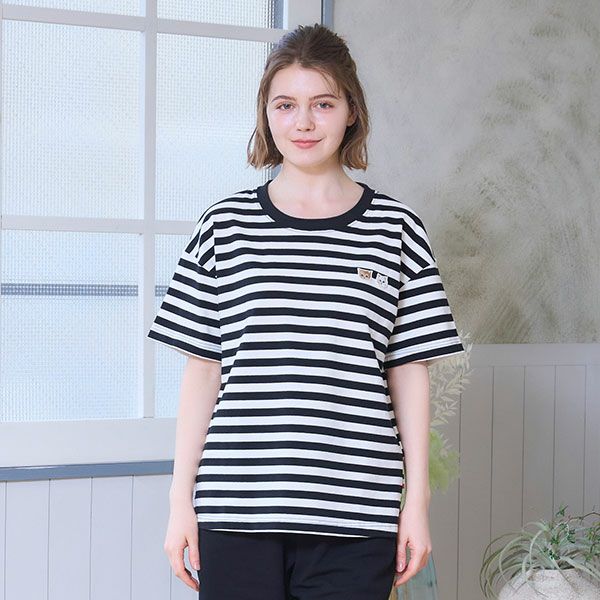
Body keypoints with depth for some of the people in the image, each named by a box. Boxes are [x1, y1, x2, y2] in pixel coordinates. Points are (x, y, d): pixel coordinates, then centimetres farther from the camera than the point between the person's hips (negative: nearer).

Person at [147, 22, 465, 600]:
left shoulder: (395, 226, 5)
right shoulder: (226, 224, 5)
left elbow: (409, 371, 6)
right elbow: (201, 369, 6)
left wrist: (417, 499, 3)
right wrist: (181, 499, 3)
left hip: (354, 513, 0)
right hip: (236, 508, 0)